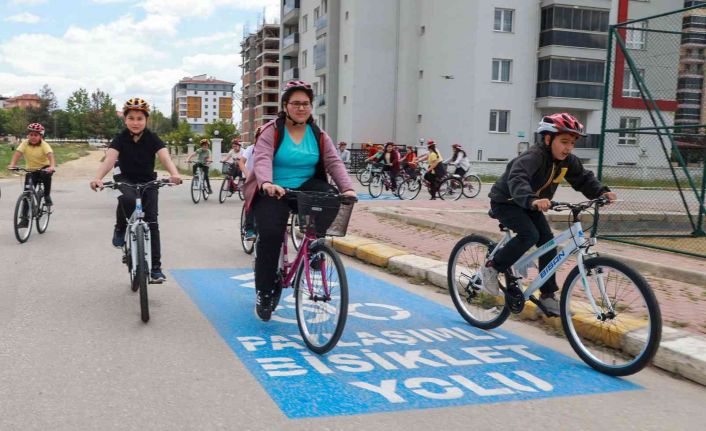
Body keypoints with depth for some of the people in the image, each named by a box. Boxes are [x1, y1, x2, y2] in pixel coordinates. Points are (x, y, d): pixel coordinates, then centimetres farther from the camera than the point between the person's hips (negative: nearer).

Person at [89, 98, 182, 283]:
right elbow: (109, 159, -29)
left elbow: (165, 157, -30)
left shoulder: (152, 138, -14)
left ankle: (155, 267, -5)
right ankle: (120, 228, -7)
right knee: (127, 198, -36)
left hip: (148, 181, 1)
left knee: (151, 222, -10)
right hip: (125, 179, 0)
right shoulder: (121, 138, -14)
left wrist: (174, 174, -53)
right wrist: (98, 178, -49)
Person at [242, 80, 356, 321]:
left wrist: (347, 188, -20)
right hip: (273, 192, -3)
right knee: (270, 234, -24)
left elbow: (334, 162, -3)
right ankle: (265, 293, -7)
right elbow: (262, 159, -20)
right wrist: (267, 183, -41)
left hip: (305, 188, 3)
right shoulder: (272, 131, -4)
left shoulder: (318, 136, 7)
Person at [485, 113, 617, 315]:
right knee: (529, 235, -27)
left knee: (548, 242, -2)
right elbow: (517, 179, -49)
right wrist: (532, 200, -66)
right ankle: (492, 267, -9)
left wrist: (602, 192, -21)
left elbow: (584, 179, -1)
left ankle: (547, 295, 7)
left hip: (530, 206, 8)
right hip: (506, 201, -8)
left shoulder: (568, 161, -9)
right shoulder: (534, 156, -32)